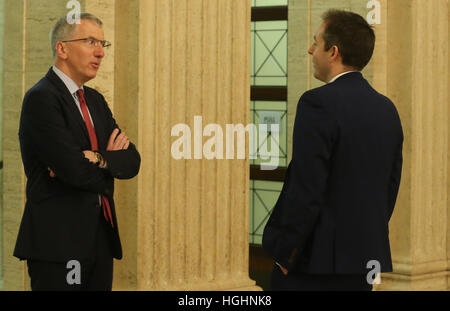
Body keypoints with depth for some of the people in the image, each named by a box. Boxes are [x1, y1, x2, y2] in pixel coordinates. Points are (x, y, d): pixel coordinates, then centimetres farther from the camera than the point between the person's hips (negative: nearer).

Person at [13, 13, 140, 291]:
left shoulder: (95, 100, 17)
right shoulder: (41, 98, -10)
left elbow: (132, 161, 7)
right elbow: (73, 170, -20)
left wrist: (99, 159, -12)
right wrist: (112, 159, -1)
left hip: (101, 237, 8)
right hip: (59, 239, -8)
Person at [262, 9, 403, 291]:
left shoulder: (319, 102, -15)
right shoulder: (386, 108, 9)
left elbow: (305, 189, -18)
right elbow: (390, 187, 14)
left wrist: (285, 253, -11)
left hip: (316, 259, -8)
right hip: (366, 259, 8)